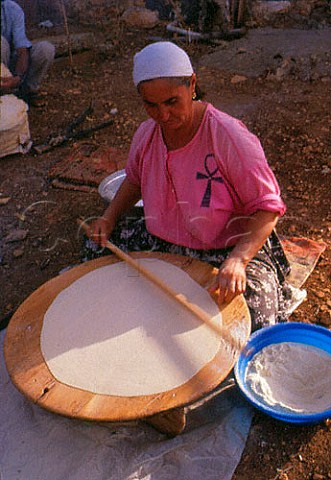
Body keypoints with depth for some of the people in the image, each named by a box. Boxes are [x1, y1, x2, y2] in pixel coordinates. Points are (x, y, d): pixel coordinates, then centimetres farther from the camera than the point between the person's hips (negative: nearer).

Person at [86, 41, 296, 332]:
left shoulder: (230, 137, -22)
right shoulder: (146, 134, -3)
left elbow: (268, 208, -20)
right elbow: (135, 179, 18)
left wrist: (237, 261, -35)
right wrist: (110, 216, 0)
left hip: (235, 249, -5)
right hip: (161, 242, 6)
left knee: (249, 325, -28)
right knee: (97, 242, 0)